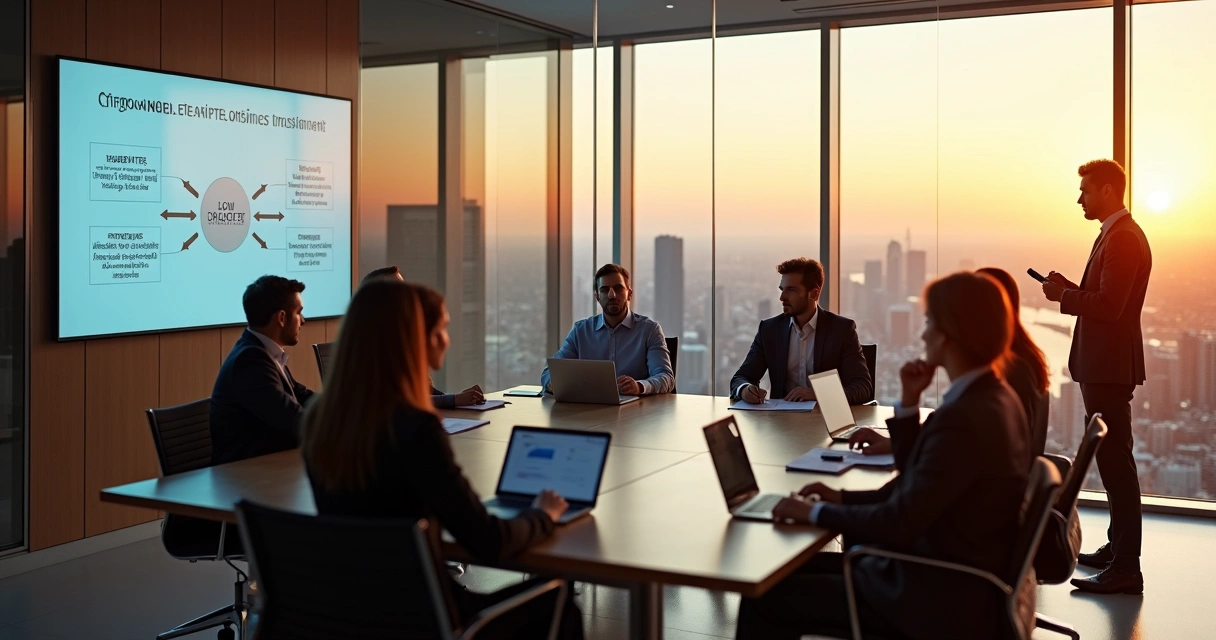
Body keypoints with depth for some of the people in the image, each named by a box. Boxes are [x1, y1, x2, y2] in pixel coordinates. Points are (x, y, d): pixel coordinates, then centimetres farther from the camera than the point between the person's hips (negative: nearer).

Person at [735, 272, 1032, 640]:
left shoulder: (963, 419, -26)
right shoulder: (994, 399, 5)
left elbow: (897, 524, -23)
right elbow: (916, 484, 13)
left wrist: (817, 512, -10)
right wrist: (909, 401, 3)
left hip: (942, 602, -10)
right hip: (963, 583, 10)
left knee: (766, 597, -8)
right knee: (799, 570, 17)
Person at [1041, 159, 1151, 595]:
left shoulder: (1123, 239, -17)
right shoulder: (1117, 234, 17)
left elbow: (1108, 305, -24)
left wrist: (1062, 295, -11)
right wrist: (1070, 288, 7)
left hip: (1110, 367, -11)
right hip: (1104, 365, 11)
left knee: (1116, 463, -8)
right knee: (1112, 460, 18)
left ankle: (1126, 568, -4)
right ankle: (1118, 547, 30)